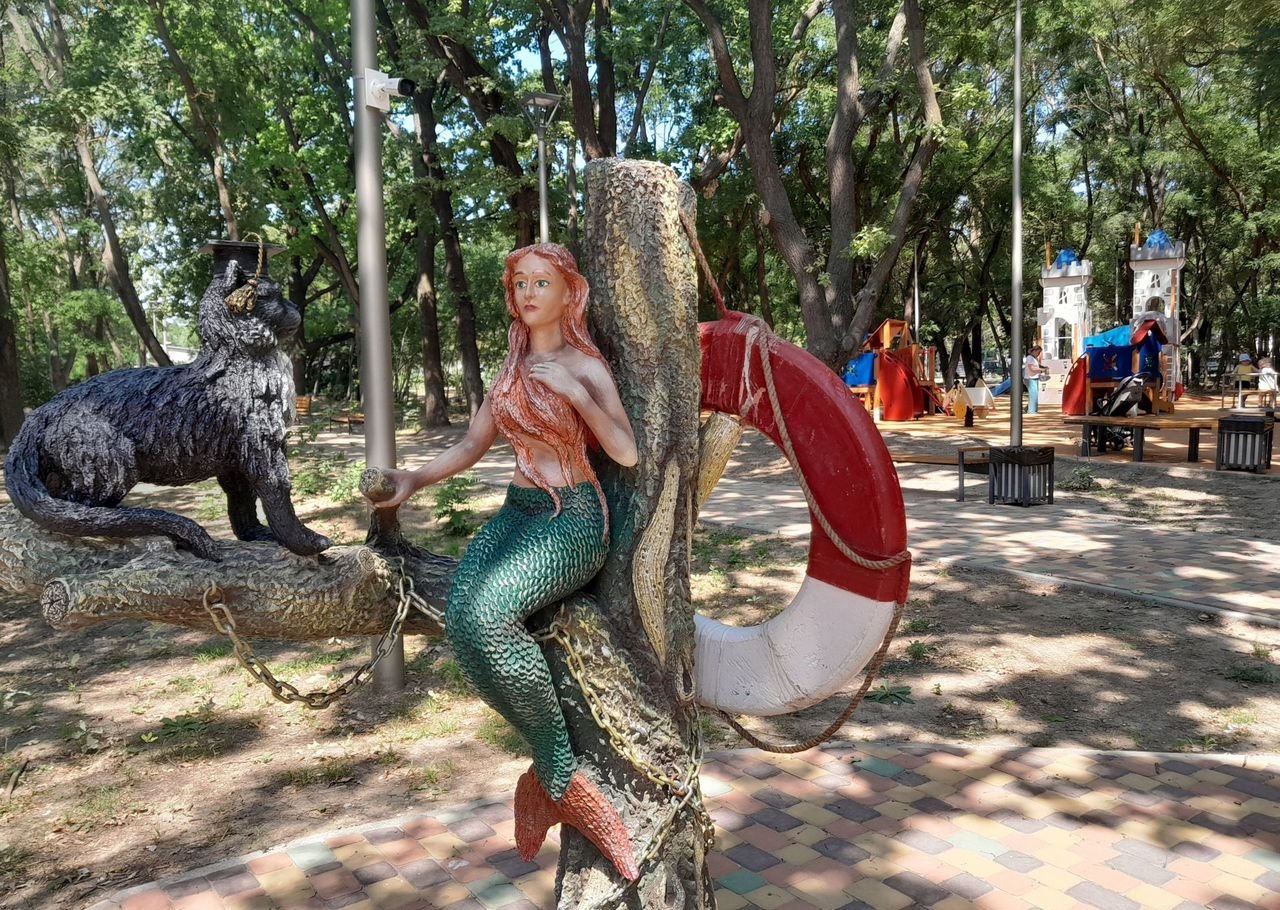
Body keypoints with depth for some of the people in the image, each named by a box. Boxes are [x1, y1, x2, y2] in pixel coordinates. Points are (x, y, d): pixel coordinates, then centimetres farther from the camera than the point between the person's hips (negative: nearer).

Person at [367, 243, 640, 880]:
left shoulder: (587, 365, -2)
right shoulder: (514, 366, 15)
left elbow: (627, 453, -12)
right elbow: (472, 445, 17)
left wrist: (575, 392, -20)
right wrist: (414, 480, 2)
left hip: (574, 519, -5)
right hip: (517, 511, 6)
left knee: (487, 614, -34)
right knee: (463, 623, -26)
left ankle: (552, 776, -15)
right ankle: (560, 777, -13)